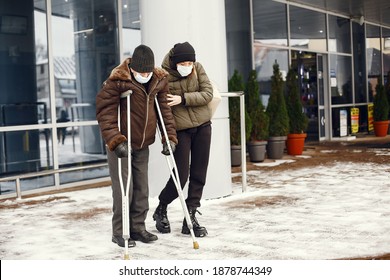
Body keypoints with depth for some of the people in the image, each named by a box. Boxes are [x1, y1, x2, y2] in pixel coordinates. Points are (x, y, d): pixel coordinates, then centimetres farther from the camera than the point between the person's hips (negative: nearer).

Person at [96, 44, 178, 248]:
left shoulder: (159, 80, -1)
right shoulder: (117, 81, -18)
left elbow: (164, 109, 6)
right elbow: (105, 112, -17)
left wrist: (169, 137, -1)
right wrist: (115, 141, -26)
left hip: (142, 144, 6)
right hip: (120, 143, -5)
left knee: (142, 189, 11)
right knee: (124, 188, -5)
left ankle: (138, 228, 24)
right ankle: (119, 232, 10)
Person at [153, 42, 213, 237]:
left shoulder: (198, 68, -2)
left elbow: (208, 94, -9)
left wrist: (183, 99, -21)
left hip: (202, 126, 4)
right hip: (180, 130, -4)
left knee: (199, 175, 4)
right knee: (181, 176, -6)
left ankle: (191, 218, 15)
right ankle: (161, 210, 21)